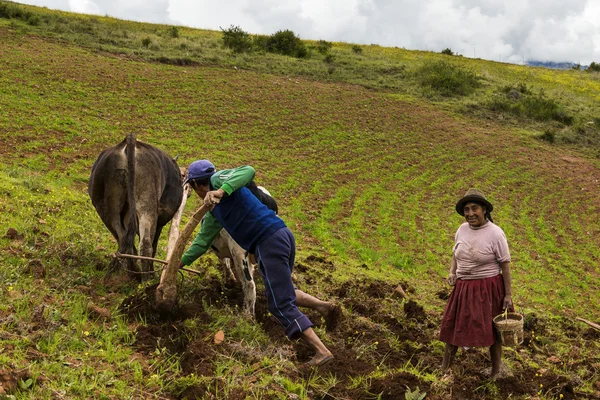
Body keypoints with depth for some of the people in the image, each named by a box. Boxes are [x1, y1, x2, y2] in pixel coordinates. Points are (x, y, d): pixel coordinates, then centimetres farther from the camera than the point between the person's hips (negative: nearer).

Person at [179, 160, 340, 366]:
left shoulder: (217, 179, 0)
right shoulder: (213, 213, 25)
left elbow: (248, 171, -19)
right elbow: (202, 241, 35)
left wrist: (221, 191, -30)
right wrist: (180, 262, 44)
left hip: (270, 239, -10)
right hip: (281, 236, 10)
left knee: (280, 304, -6)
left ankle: (322, 352, -8)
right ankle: (323, 305, 13)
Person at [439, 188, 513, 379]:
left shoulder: (495, 233, -15)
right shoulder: (462, 229, 0)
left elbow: (505, 264, -10)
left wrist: (508, 294, -10)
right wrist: (452, 272, -3)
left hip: (488, 288, -5)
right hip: (463, 287, 5)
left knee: (493, 330, 9)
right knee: (453, 326, 12)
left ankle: (496, 373, 27)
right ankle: (443, 370, 27)